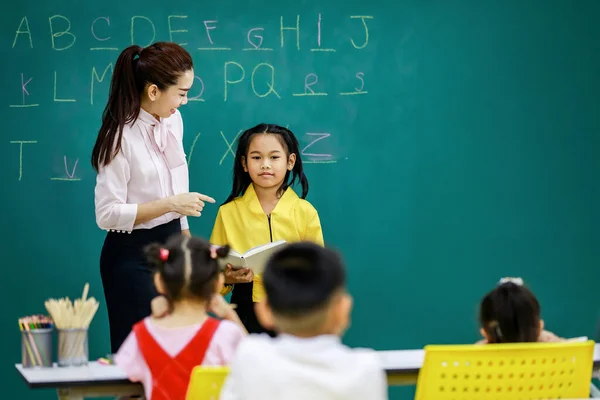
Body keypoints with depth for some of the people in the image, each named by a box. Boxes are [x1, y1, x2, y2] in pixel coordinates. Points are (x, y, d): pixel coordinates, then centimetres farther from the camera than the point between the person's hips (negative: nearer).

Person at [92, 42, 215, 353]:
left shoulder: (173, 120, 2)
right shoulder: (121, 137, -19)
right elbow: (107, 214, -20)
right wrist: (169, 204, -22)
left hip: (170, 244, 7)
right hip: (132, 256, -7)